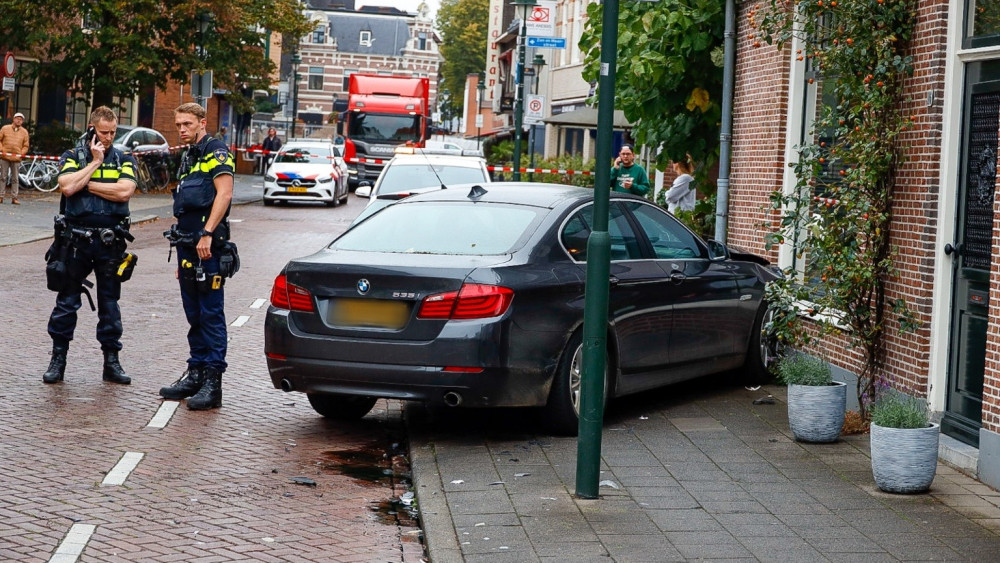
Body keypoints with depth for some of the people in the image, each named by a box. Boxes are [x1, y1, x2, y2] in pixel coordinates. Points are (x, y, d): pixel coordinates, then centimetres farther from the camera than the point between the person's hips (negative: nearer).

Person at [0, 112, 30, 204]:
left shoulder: (24, 132, 7)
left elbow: (25, 146, 10)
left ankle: (14, 198, 5)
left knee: (15, 179, 2)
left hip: (16, 158, 1)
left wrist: (20, 153, -5)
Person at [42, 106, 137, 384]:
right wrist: (95, 162, -9)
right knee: (66, 301, 4)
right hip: (75, 241, -1)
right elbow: (67, 187, -14)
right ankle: (58, 358, 12)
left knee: (109, 302, 7)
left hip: (110, 242, 1)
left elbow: (124, 191, -12)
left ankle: (111, 361, 14)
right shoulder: (72, 156, 4)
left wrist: (87, 184, -9)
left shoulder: (124, 160, 6)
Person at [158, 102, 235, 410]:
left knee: (211, 313, -8)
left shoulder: (216, 152, -6)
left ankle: (212, 382, -9)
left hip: (208, 246, -9)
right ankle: (195, 373, 18)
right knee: (194, 314, 12)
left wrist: (207, 234, -25)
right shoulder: (187, 158, 22)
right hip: (187, 244, 9)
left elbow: (224, 193, -19)